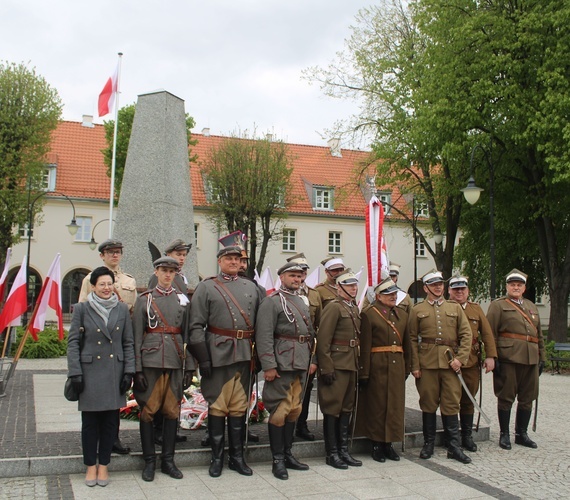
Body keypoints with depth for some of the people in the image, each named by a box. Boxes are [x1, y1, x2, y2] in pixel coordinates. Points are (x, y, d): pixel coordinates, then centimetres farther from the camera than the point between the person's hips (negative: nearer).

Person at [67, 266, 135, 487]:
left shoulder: (122, 309, 6)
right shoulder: (82, 309, -1)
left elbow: (128, 343, 8)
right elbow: (73, 342, -1)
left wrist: (129, 372, 1)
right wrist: (75, 373, -7)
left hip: (115, 374, 2)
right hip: (90, 372, -2)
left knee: (110, 421, 7)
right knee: (90, 422, 5)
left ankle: (103, 465, 20)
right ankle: (91, 466, 19)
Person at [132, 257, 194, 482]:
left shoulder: (182, 300, 11)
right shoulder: (144, 299, 4)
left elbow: (187, 335, 10)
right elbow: (137, 336, 0)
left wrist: (189, 367, 5)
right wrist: (137, 368, -6)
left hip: (175, 362, 2)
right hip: (151, 361, -2)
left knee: (172, 411, 7)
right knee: (148, 411, 2)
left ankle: (168, 460, 17)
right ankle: (149, 461, 13)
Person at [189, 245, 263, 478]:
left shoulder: (251, 287, 15)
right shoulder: (206, 287, 3)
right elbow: (196, 325, -4)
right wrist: (203, 358, -10)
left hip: (245, 355, 4)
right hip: (218, 353, -3)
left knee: (240, 406, 10)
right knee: (217, 406, 3)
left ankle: (237, 456, 20)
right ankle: (217, 458, 15)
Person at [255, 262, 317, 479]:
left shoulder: (302, 302, 18)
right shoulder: (272, 302, -7)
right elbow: (264, 336, -14)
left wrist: (313, 360, 13)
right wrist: (268, 365, -19)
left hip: (302, 363, 8)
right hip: (283, 362, -8)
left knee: (294, 409, 13)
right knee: (280, 411, -3)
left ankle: (288, 454, 24)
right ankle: (278, 460, 7)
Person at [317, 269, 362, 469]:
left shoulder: (355, 308, 15)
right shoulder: (333, 307, -12)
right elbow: (323, 340, -17)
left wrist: (358, 364, 15)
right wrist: (326, 368, -20)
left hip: (351, 364, 9)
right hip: (336, 364, -9)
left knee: (347, 407, 13)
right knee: (333, 408, 0)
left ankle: (343, 450, 22)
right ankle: (332, 453, 8)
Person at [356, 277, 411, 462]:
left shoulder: (403, 315, 13)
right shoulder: (369, 314, -5)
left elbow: (407, 344, 16)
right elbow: (365, 346, -10)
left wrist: (407, 369, 12)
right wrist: (364, 374, -13)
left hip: (397, 367, 6)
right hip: (377, 367, -5)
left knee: (395, 404, 8)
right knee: (377, 405, 3)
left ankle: (389, 443, 20)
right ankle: (377, 445, 13)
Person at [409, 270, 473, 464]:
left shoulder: (455, 307, 11)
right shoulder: (417, 310, 6)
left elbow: (466, 334, 6)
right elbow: (413, 339, 3)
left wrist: (460, 358, -6)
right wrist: (415, 366, -4)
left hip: (450, 362, 1)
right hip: (427, 363, -1)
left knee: (451, 404, 2)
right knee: (428, 403, 5)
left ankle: (454, 447, 9)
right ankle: (428, 444, 17)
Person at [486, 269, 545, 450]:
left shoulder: (531, 306, 20)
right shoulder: (498, 305, 1)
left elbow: (539, 334, 21)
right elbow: (490, 334, -6)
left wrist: (542, 358, 15)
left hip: (531, 360, 6)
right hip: (508, 359, -6)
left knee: (527, 398, 10)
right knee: (506, 398, 1)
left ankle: (522, 434, 23)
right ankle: (504, 435, 12)